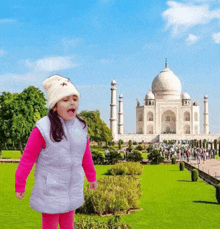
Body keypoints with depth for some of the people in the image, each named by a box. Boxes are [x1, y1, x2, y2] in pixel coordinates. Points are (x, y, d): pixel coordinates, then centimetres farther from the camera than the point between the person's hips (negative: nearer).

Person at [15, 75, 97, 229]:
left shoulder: (81, 127, -1)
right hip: (50, 189, -5)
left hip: (73, 188, 5)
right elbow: (28, 158, -11)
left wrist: (91, 177, 19)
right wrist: (19, 185, -7)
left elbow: (86, 155, 11)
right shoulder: (43, 129, -18)